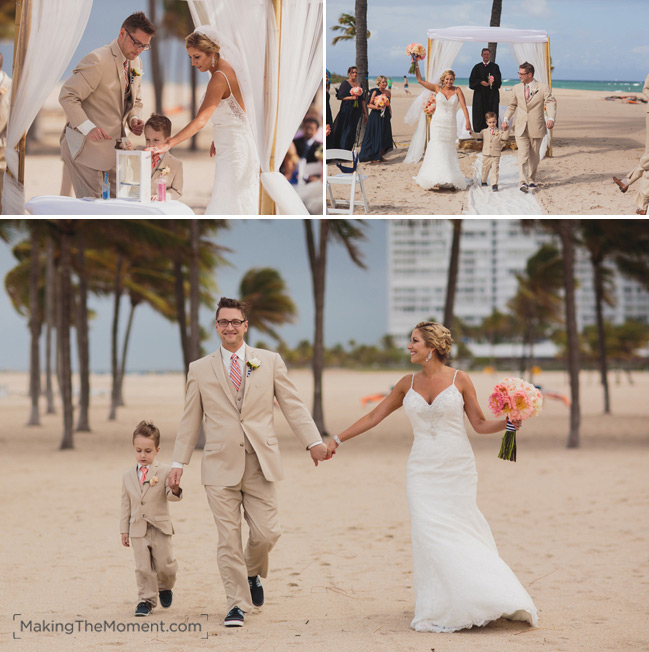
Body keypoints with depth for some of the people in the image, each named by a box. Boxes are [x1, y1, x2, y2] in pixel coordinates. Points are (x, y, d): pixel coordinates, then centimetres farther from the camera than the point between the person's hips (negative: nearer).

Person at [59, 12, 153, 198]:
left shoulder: (135, 63, 11)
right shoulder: (98, 61, -16)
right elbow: (67, 96, -18)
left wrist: (134, 119, 1)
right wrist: (88, 128, -28)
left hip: (115, 148, 8)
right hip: (86, 147, -8)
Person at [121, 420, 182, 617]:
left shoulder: (165, 471, -3)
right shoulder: (128, 476, 7)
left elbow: (171, 496, -11)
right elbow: (126, 505, 11)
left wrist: (175, 490, -36)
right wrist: (124, 530, 10)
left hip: (160, 527, -2)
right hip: (138, 529, 2)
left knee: (164, 565, 2)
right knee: (143, 567, 0)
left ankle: (165, 587, 32)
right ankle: (146, 599, 12)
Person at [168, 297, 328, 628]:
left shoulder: (269, 361, 8)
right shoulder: (200, 370, 8)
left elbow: (292, 405, 6)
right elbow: (190, 420, 11)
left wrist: (313, 441, -6)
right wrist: (178, 463, 6)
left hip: (260, 464, 0)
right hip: (220, 465, 0)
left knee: (266, 533, -4)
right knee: (228, 539, -2)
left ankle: (252, 573, 28)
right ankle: (237, 605, 7)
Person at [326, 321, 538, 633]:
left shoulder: (459, 379, -1)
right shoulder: (408, 384, 8)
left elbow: (480, 424, 2)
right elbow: (374, 416, 12)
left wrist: (508, 423, -16)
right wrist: (338, 439, 11)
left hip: (457, 468, -2)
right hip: (423, 470, 2)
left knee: (458, 534, -2)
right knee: (429, 534, -6)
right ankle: (441, 608, 3)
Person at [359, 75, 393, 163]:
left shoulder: (388, 92, 11)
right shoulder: (375, 92, -7)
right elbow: (369, 104, -8)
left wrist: (390, 115, 11)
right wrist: (376, 107, -24)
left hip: (385, 117, 6)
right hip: (376, 117, -6)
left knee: (385, 137, 6)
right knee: (375, 137, -6)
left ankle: (380, 155, 17)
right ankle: (373, 157, -2)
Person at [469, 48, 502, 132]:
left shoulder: (495, 67, 8)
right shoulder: (477, 67, 13)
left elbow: (499, 80, -1)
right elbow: (472, 80, 5)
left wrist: (493, 82, -24)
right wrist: (481, 82, -13)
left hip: (492, 95, -2)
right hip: (479, 95, 2)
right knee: (479, 115, -4)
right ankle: (479, 133, -1)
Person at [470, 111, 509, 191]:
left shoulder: (499, 132, 0)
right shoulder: (484, 131, 6)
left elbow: (505, 137, -11)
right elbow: (477, 135, 0)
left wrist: (506, 130, -26)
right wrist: (472, 132, -18)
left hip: (495, 155, -2)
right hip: (486, 155, 2)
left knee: (495, 170, -10)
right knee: (485, 169, 16)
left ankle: (494, 184, -12)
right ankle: (484, 181, 37)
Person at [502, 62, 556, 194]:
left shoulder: (543, 88, -3)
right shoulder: (516, 88, 9)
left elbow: (550, 104, -12)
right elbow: (512, 105, 21)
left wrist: (551, 118, -30)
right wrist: (506, 119, 6)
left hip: (536, 128, -1)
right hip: (521, 128, 1)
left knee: (534, 157, 9)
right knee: (523, 155, -13)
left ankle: (531, 181, 24)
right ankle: (523, 182, -22)